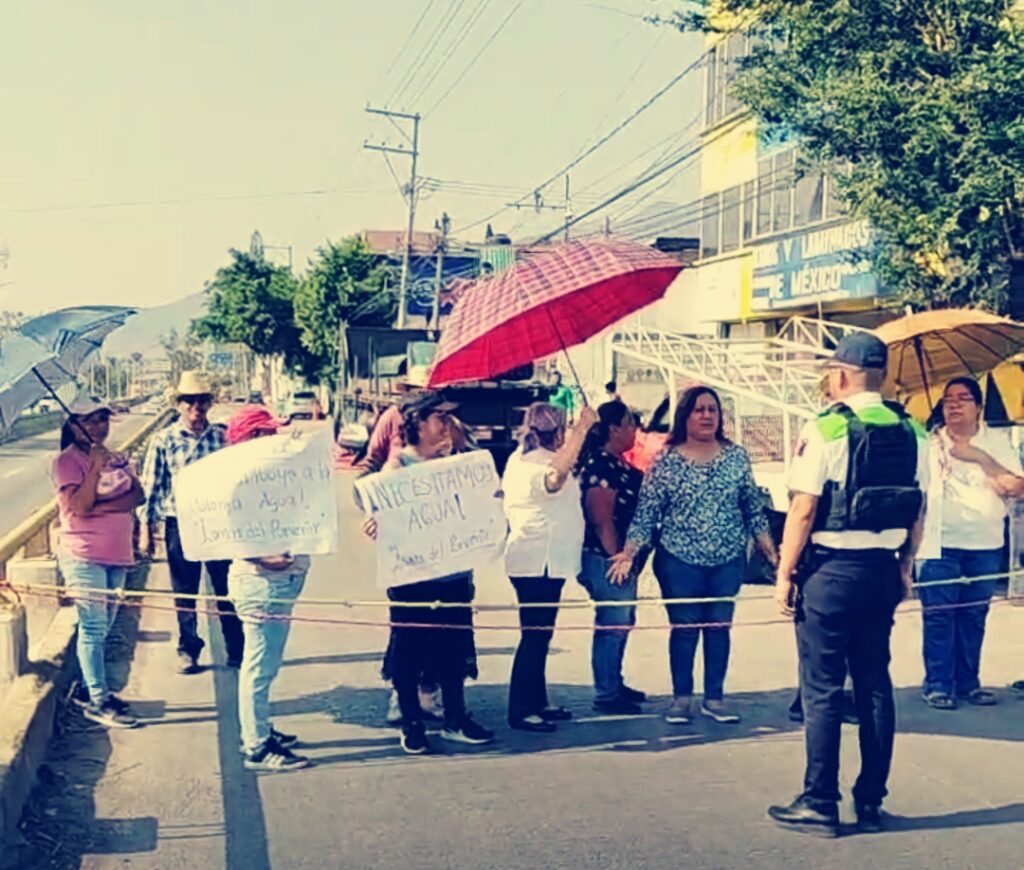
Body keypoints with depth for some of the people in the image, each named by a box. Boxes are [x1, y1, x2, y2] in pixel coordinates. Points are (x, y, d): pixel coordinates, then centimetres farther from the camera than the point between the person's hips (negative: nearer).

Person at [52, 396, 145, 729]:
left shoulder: (116, 458, 12)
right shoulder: (67, 461, -7)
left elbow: (137, 495, -2)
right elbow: (79, 507, -18)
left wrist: (102, 507, -16)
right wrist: (95, 467, -23)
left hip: (117, 554, 7)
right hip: (84, 555, -7)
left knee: (102, 628, 13)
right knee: (94, 628, -6)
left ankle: (93, 689, 24)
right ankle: (98, 702, -2)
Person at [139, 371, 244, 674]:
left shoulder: (223, 436, 1)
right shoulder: (164, 441, -2)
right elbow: (150, 487, 1)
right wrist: (146, 530, -2)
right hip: (180, 525, -1)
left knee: (228, 589, 8)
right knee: (184, 592, 10)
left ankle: (237, 650, 20)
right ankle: (188, 651, 25)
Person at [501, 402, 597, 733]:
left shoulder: (518, 458, 13)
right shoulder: (541, 461, -16)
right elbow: (555, 475, -41)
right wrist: (582, 428, -43)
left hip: (527, 557, 10)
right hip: (542, 560, -10)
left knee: (538, 633, 16)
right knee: (536, 634, -7)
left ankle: (536, 702, 24)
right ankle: (520, 711, -3)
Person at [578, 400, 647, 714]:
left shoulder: (619, 463, 12)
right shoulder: (599, 466, -18)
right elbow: (601, 520, -21)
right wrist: (617, 559, -19)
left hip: (623, 557, 10)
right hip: (607, 559, -10)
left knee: (622, 621, 17)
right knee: (611, 624, -3)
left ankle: (614, 685, 30)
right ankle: (606, 695, 6)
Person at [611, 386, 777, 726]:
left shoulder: (737, 457, 4)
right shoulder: (666, 461, -3)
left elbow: (754, 509, 10)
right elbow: (646, 513, -3)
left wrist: (772, 552, 6)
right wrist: (629, 552, -14)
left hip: (728, 561, 2)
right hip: (679, 561, -2)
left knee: (719, 627, 6)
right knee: (684, 628, 3)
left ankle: (714, 698, 19)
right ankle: (680, 698, 17)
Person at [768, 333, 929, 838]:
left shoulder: (825, 430, -12)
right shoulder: (911, 433, 5)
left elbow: (803, 511, -14)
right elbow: (918, 511, 10)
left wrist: (784, 574, -7)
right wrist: (905, 568, 20)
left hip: (831, 569, -6)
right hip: (883, 569, 6)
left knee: (822, 689, 1)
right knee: (875, 685, 12)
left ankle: (820, 805, 7)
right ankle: (871, 804, 20)